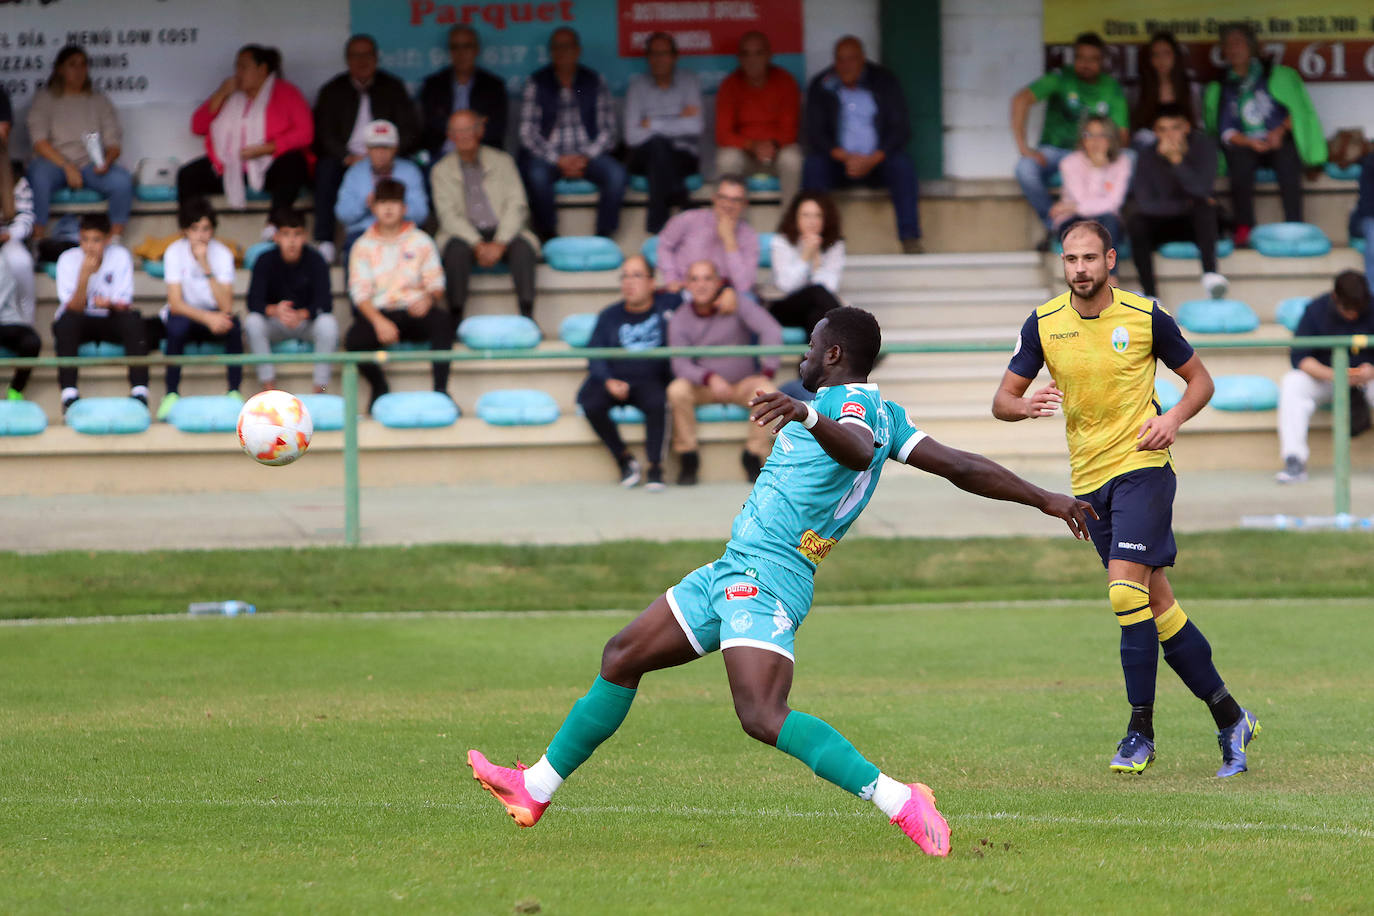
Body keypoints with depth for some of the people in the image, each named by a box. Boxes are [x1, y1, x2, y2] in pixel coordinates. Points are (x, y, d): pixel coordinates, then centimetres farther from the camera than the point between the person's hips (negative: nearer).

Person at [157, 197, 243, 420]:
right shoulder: (174, 253, -13)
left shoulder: (222, 254, -12)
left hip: (214, 319, 1)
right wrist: (207, 318, -38)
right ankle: (171, 394, -27)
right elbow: (175, 303, -22)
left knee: (233, 324, -33)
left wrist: (206, 266, -29)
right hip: (185, 315, -1)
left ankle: (234, 392, -24)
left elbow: (226, 307, -23)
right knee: (177, 324, -36)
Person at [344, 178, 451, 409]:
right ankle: (379, 389, -3)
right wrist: (379, 321, -18)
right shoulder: (364, 246, 10)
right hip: (378, 313, 0)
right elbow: (359, 291, 0)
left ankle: (440, 388, -29)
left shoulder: (421, 241, 13)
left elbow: (436, 282, 9)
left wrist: (429, 298, -17)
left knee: (442, 319, -34)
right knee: (353, 340, -31)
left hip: (415, 312, 0)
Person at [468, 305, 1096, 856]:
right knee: (622, 657, 17)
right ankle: (536, 789, 28)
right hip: (735, 570, 11)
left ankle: (900, 802, -33)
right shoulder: (885, 414, 16)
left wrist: (809, 417, -51)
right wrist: (1045, 499, 18)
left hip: (765, 577, -11)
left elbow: (859, 450, -34)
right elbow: (961, 467, 14)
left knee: (763, 716, -28)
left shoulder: (850, 400, -10)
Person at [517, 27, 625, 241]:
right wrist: (558, 160, -14)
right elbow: (528, 133, -1)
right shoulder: (537, 83, 6)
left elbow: (607, 130, 6)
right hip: (548, 156, -1)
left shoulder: (594, 82, 11)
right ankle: (548, 238, -22)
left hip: (587, 156, 1)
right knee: (536, 174, -35)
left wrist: (586, 158, -11)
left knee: (616, 173, -28)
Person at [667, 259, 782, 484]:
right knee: (677, 390, -30)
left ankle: (753, 455, -13)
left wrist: (767, 371, -26)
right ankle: (688, 457, -16)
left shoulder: (737, 301, -8)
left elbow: (772, 330, -16)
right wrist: (709, 378, -33)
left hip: (742, 385, 0)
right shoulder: (680, 320, -4)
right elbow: (681, 364, -14)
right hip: (703, 388, 0)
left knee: (767, 390, -31)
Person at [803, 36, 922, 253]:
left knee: (902, 166, -31)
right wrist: (844, 157, -22)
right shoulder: (821, 87, 3)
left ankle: (910, 240, -32)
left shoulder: (884, 82, 1)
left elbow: (900, 129, -5)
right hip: (838, 161, 1)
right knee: (813, 165, -29)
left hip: (877, 161, -1)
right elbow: (814, 134, -4)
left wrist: (872, 160, -21)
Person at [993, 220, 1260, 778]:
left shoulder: (1145, 317, -4)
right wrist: (1026, 406, -19)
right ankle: (1231, 719, 15)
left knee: (1126, 587, -20)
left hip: (1143, 465, -4)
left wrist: (1173, 418, -13)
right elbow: (1002, 399, 4)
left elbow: (1200, 379, 7)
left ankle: (1141, 731, -12)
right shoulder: (1043, 325, 2)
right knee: (1157, 604, 5)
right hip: (1089, 479, 4)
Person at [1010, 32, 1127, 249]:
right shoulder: (1061, 78, -6)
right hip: (1054, 151, -2)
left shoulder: (1112, 89, 2)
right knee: (1026, 168, -34)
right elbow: (1021, 99, -20)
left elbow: (1121, 136, -1)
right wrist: (1023, 147, -27)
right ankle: (1054, 228, -15)